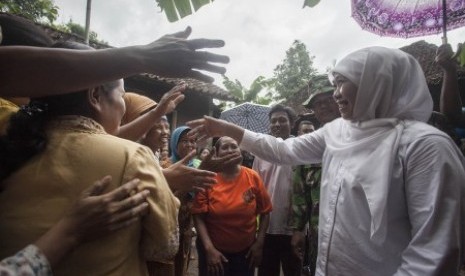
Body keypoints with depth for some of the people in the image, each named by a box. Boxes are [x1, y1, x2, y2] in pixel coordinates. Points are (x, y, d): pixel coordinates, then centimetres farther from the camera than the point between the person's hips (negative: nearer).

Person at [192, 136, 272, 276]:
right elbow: (199, 216, -11)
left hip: (246, 251, 2)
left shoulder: (253, 177, -8)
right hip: (214, 250, -1)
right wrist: (209, 248, -16)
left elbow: (264, 212, -1)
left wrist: (259, 243, -4)